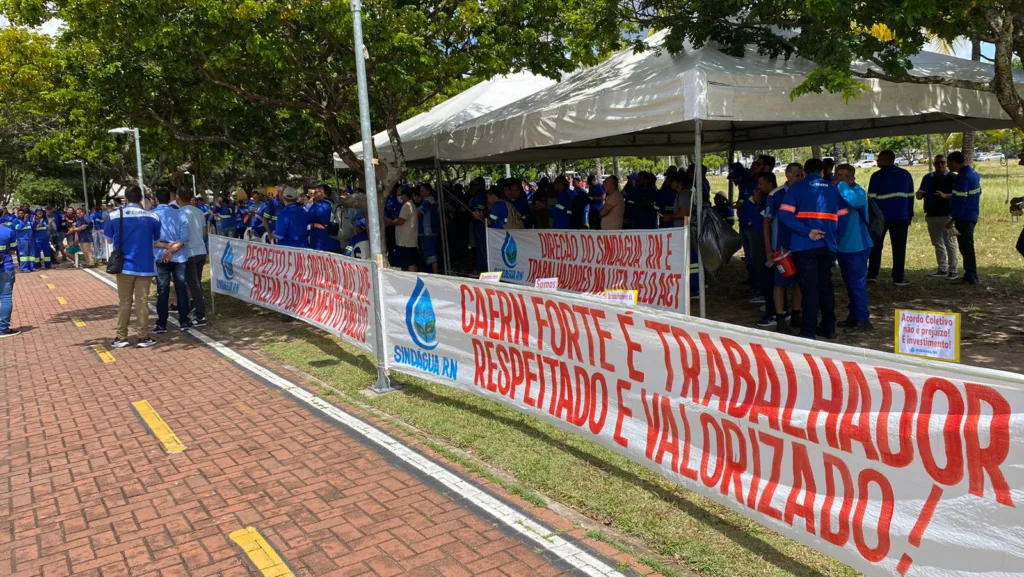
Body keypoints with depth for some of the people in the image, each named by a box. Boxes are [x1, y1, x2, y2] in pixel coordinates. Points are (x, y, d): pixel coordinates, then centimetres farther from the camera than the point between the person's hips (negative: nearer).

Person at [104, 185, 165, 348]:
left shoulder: (115, 216, -4)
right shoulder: (152, 217, -4)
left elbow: (109, 240, 7)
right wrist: (167, 245, 25)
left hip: (124, 265, 0)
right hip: (144, 266, 0)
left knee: (124, 302, 10)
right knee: (141, 301, 4)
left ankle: (121, 337, 13)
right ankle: (144, 337, 7)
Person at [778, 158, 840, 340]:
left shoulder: (797, 188, 1)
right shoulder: (833, 189, 14)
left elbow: (785, 215, -14)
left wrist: (807, 231, -16)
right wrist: (835, 240, 12)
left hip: (805, 246, -4)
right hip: (828, 246, 4)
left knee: (809, 288, -2)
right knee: (825, 286, 14)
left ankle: (808, 331, -1)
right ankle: (829, 328, 21)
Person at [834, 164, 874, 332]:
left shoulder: (859, 192, -10)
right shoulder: (837, 193, 11)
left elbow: (854, 200, -34)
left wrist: (841, 185, -25)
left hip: (857, 246, -8)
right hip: (842, 246, 8)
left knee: (857, 283, -5)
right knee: (850, 283, 15)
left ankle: (863, 319, 2)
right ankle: (853, 316, 24)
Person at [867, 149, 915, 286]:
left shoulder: (877, 176, -6)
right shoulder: (906, 175, 9)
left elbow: (871, 198, -8)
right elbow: (910, 197, 11)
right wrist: (910, 216, 15)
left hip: (880, 217, -2)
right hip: (901, 217, 2)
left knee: (876, 246, 11)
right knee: (899, 248, 3)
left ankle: (872, 275, 9)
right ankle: (898, 278, 0)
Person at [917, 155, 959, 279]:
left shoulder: (952, 177, -3)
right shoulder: (928, 177, 11)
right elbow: (919, 196, 14)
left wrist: (945, 195, -27)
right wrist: (920, 193, -9)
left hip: (947, 215, -5)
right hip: (931, 215, 5)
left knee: (949, 243, -2)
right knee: (938, 244, 11)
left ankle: (953, 270, 3)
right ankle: (942, 269, 19)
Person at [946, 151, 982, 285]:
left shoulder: (963, 177, -19)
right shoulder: (974, 172, 11)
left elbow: (960, 200, -22)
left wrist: (953, 219, -19)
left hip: (964, 217, -10)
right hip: (972, 215, 10)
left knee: (966, 247, -6)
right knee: (967, 246, 15)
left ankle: (970, 277, -4)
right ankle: (970, 275, 21)